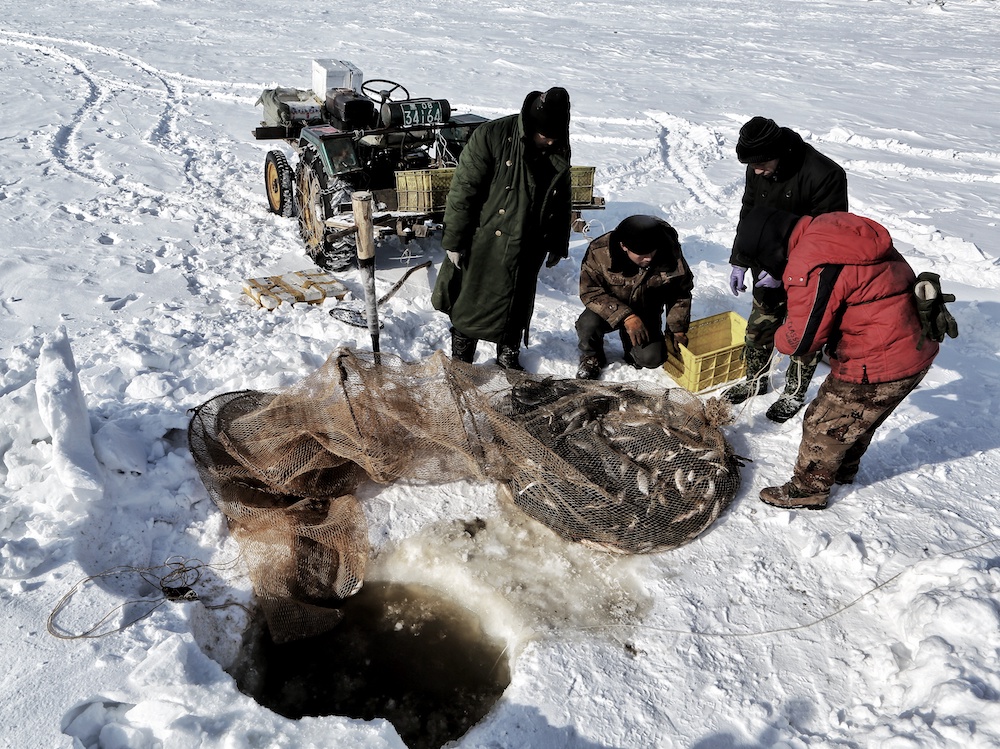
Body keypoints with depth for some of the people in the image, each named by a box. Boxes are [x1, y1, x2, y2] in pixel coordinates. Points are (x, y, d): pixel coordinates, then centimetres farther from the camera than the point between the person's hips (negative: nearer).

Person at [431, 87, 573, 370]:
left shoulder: (559, 151, -1)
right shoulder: (491, 136, -18)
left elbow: (562, 202, 12)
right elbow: (463, 190, -16)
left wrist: (557, 246, 16)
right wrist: (453, 240, -15)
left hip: (527, 251, 4)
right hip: (484, 246, -4)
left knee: (517, 307, 17)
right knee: (471, 304, 10)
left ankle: (509, 356, 39)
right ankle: (460, 360, 29)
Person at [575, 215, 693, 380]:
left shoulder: (670, 253, -21)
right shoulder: (599, 251, -29)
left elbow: (681, 294, -4)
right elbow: (589, 291, -26)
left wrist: (678, 329, -3)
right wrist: (626, 316, -34)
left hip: (646, 313, 2)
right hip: (611, 310, -2)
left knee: (651, 358, -18)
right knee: (589, 323, -33)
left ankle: (631, 346, 21)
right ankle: (592, 357, 2)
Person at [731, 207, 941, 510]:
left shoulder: (811, 268, -27)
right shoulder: (832, 226, 2)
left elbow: (801, 341, -22)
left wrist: (781, 336, 2)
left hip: (878, 365, -9)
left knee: (824, 424, 10)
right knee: (858, 418, 29)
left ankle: (808, 489, 28)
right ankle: (844, 469, 51)